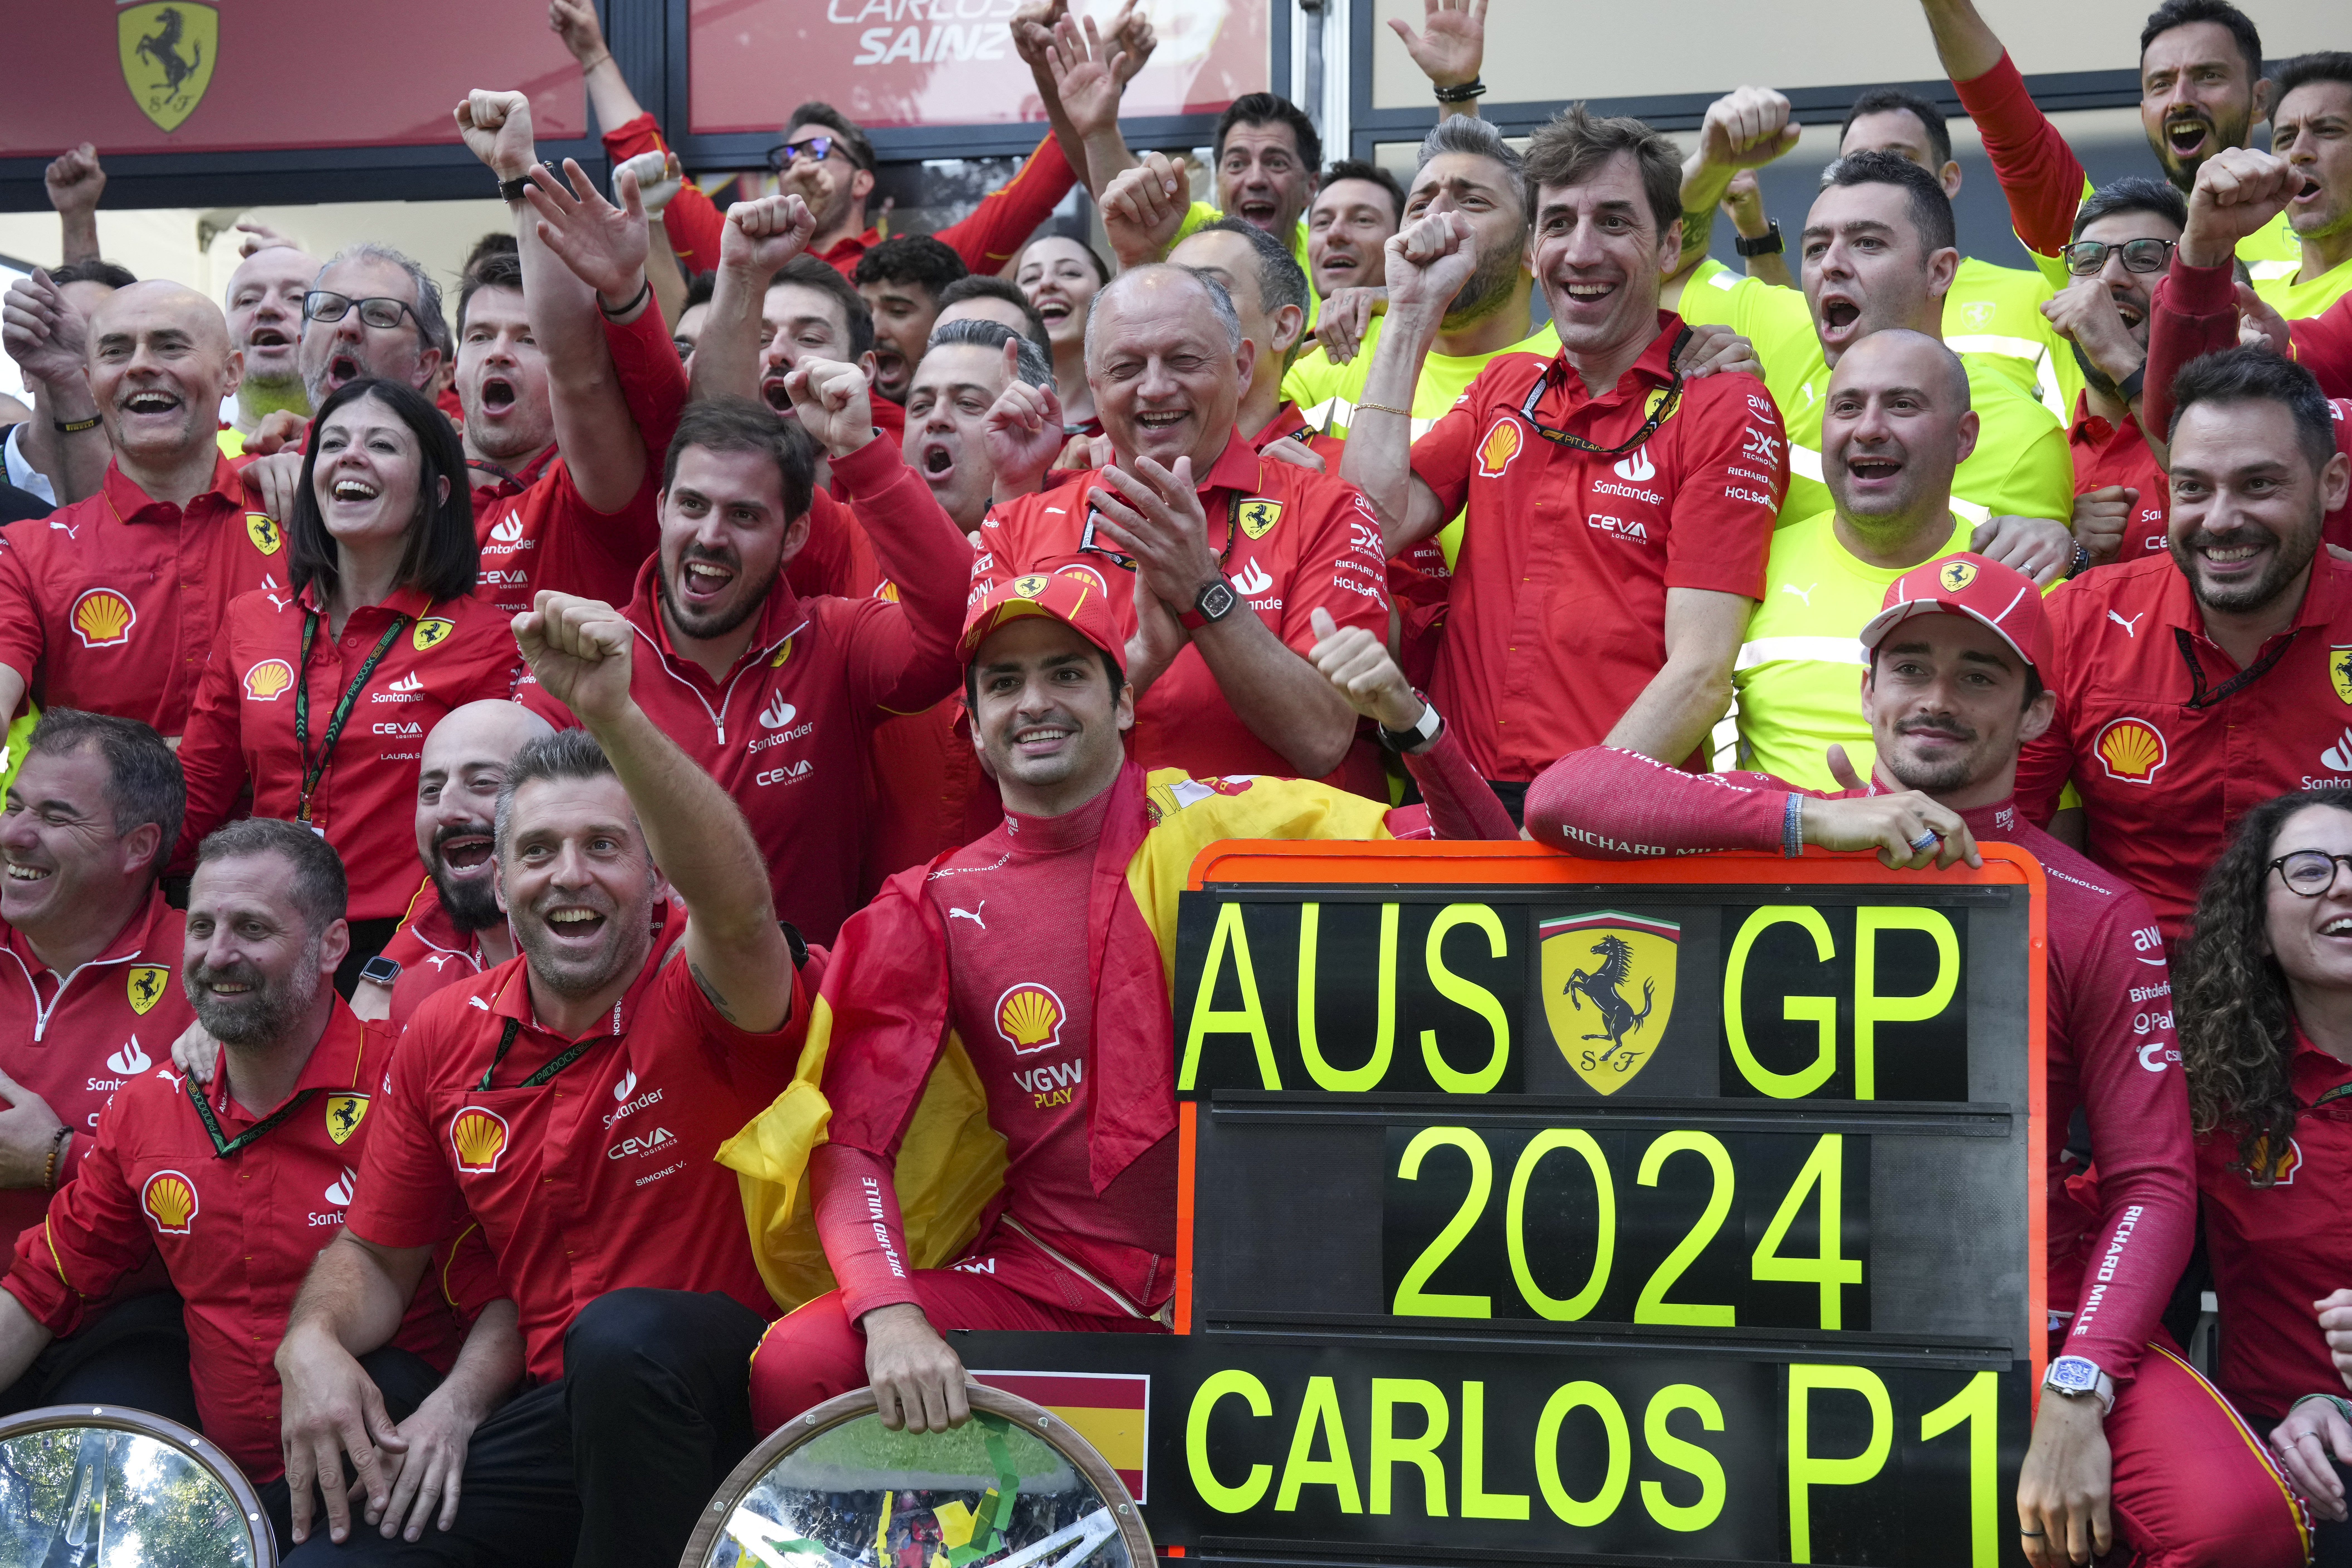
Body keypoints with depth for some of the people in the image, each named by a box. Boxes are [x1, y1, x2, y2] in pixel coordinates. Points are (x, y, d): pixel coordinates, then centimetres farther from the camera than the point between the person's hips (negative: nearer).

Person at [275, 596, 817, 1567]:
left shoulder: (699, 985, -10)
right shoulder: (445, 1036, 7)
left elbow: (738, 906, -35)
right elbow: (377, 1253, 14)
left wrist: (613, 715, -48)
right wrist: (314, 1341, -10)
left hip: (725, 1393, -4)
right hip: (560, 1409, 5)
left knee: (624, 1336, -37)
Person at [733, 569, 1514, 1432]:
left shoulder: (1230, 825, 0)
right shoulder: (933, 910, 2)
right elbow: (852, 1139, -4)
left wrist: (1409, 719, -25)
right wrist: (892, 1317, -22)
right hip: (1045, 1286, 1)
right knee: (794, 1364, -22)